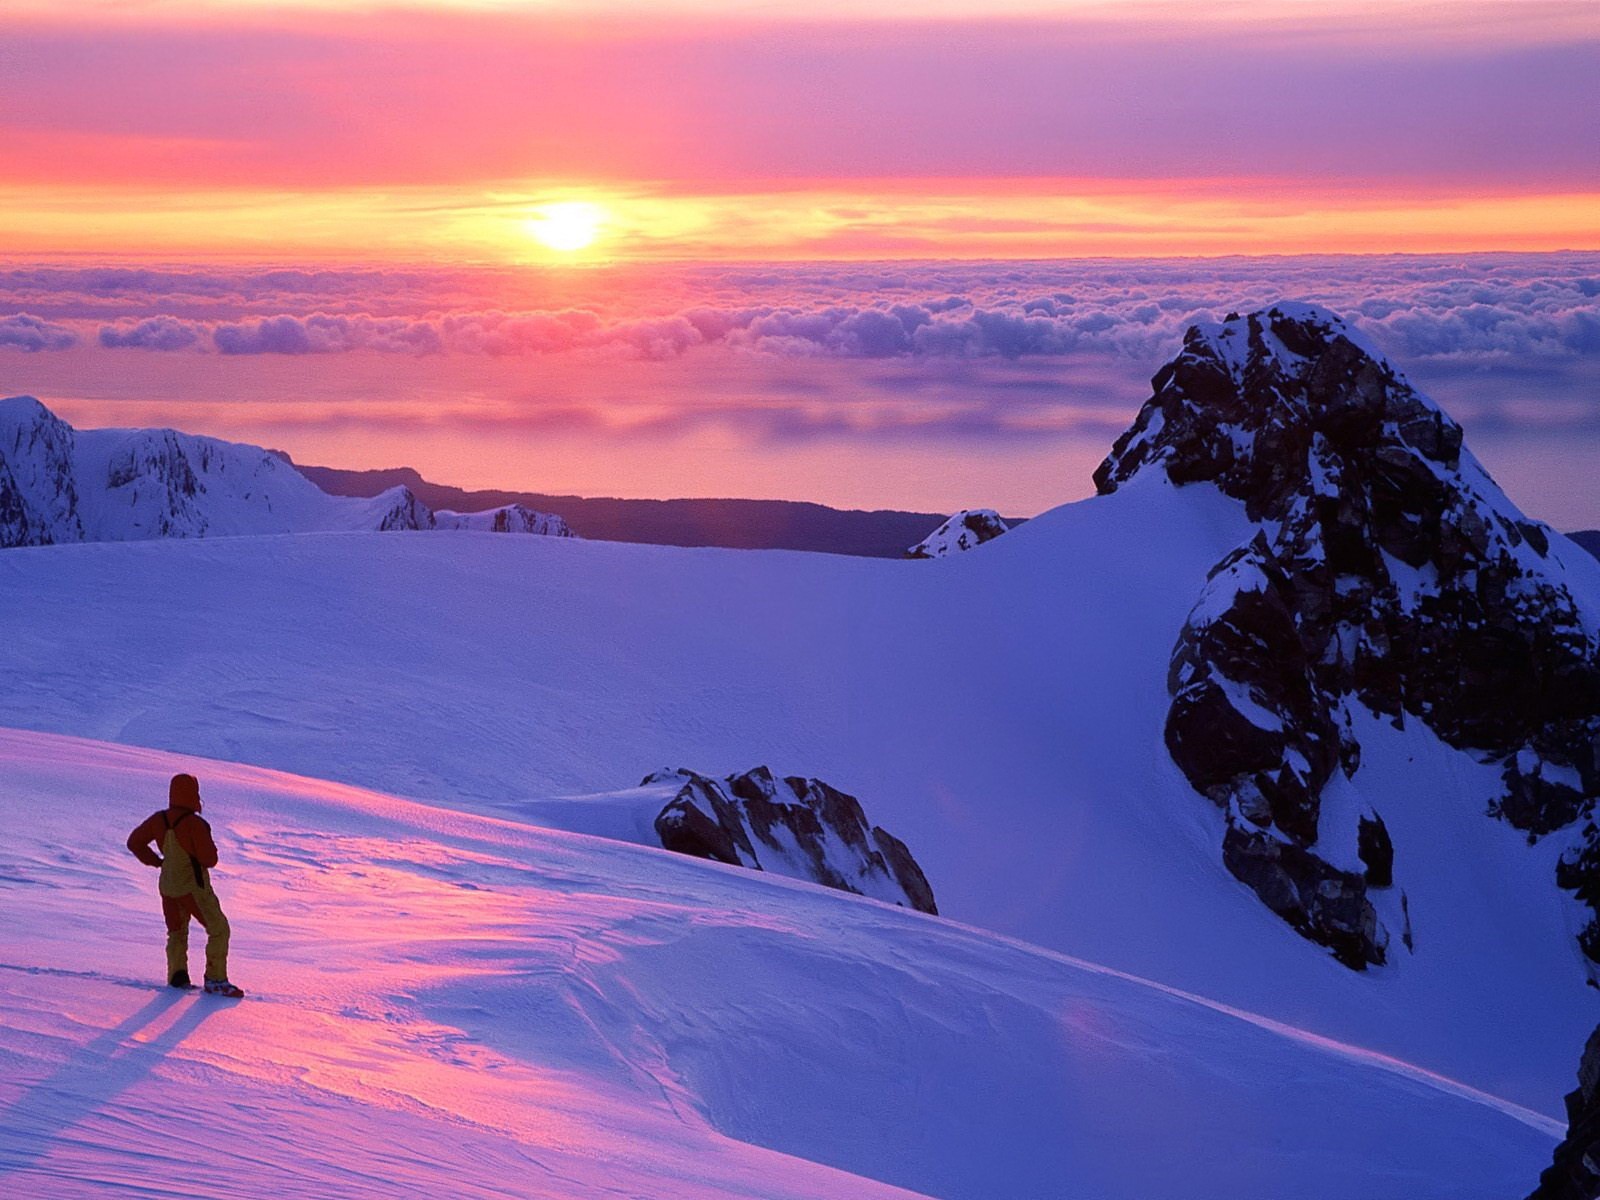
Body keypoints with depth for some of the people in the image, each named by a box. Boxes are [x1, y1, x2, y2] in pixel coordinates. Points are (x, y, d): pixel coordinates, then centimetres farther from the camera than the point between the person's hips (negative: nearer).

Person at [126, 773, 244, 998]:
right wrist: (206, 844, 2)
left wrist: (156, 861, 13)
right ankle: (215, 979, -1)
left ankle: (177, 974, 12)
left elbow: (134, 842, 9)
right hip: (193, 888, -7)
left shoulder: (159, 820, -3)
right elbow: (209, 859, -18)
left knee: (176, 932, 23)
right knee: (219, 930, 3)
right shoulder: (195, 824, -22)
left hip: (168, 886, 7)